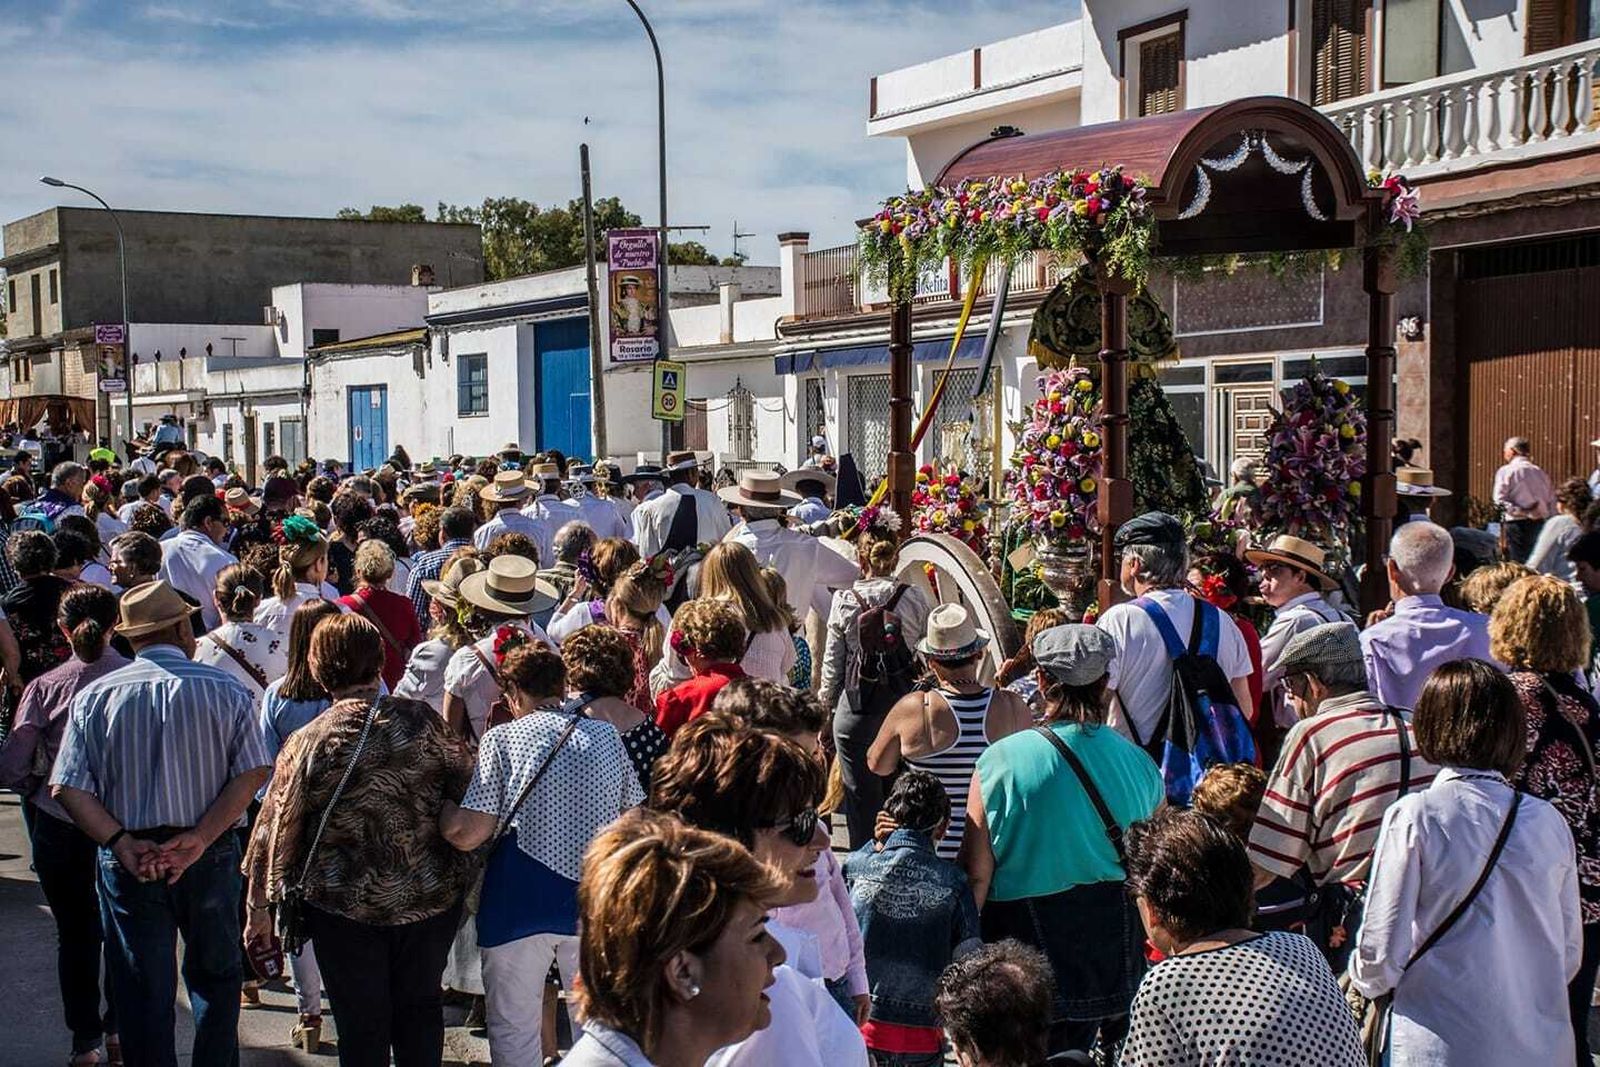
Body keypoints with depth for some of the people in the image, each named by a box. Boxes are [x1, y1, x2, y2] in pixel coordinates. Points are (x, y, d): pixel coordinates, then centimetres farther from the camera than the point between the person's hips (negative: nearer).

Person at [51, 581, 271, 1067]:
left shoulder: (94, 697, -2)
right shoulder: (226, 690, -4)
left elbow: (68, 789, -9)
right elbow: (253, 772, -13)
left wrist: (122, 843, -14)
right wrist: (199, 837, -16)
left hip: (128, 861, 0)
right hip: (211, 857, 0)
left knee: (143, 991, 9)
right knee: (215, 976, 19)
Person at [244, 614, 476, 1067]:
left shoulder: (308, 742, -12)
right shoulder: (422, 721, -8)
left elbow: (276, 826, -7)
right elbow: (468, 785, 0)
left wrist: (259, 907, 4)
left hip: (347, 906, -2)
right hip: (432, 894, 2)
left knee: (362, 1023, 11)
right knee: (420, 1006, 19)